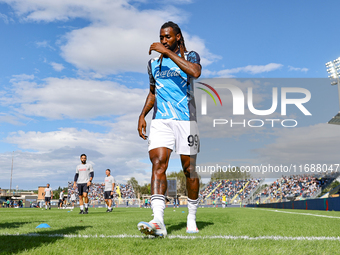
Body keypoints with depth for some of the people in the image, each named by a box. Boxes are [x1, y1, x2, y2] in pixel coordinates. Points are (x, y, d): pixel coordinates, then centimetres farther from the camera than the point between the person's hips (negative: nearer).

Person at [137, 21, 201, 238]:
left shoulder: (190, 56, 3)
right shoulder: (154, 63, 16)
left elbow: (195, 72, -21)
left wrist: (167, 52, -20)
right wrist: (143, 115, 12)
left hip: (186, 120, -2)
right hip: (161, 120, 3)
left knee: (189, 169, 3)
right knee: (158, 163, -18)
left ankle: (192, 218, 22)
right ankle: (158, 222, -27)